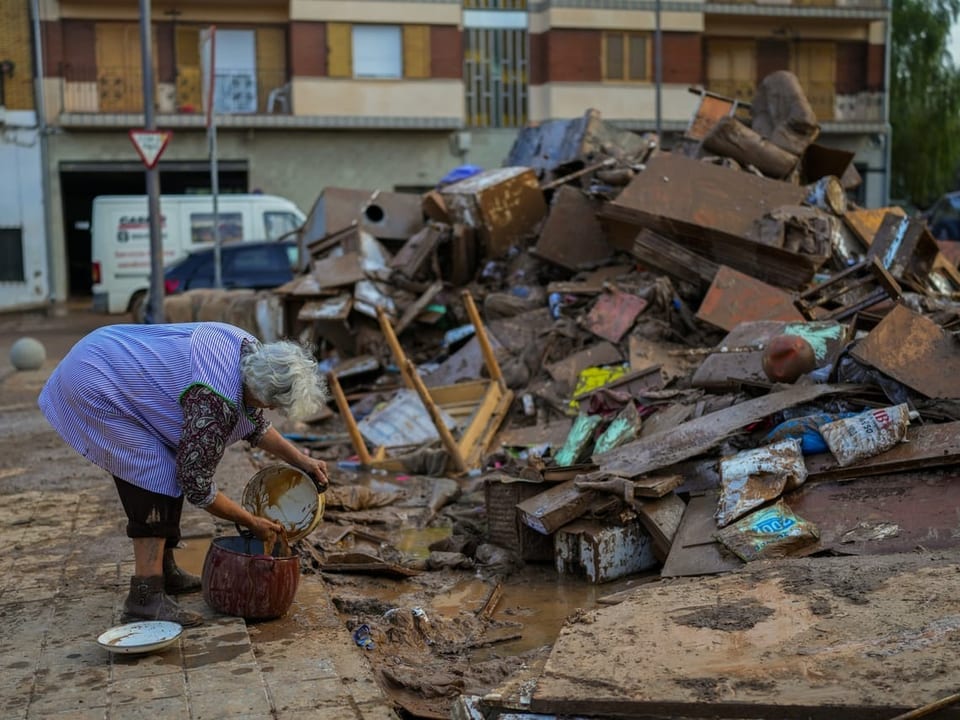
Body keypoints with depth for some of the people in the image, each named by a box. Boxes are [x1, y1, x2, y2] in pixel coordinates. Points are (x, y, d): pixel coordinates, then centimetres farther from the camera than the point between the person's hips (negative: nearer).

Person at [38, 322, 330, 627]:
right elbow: (196, 484, -20)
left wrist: (301, 460, 8)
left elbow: (254, 421, 13)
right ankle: (145, 596, -14)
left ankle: (164, 570, 24)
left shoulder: (252, 351, -6)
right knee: (157, 476, -14)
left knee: (172, 471, 11)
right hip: (94, 386, -10)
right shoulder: (216, 402, -31)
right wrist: (253, 523, -9)